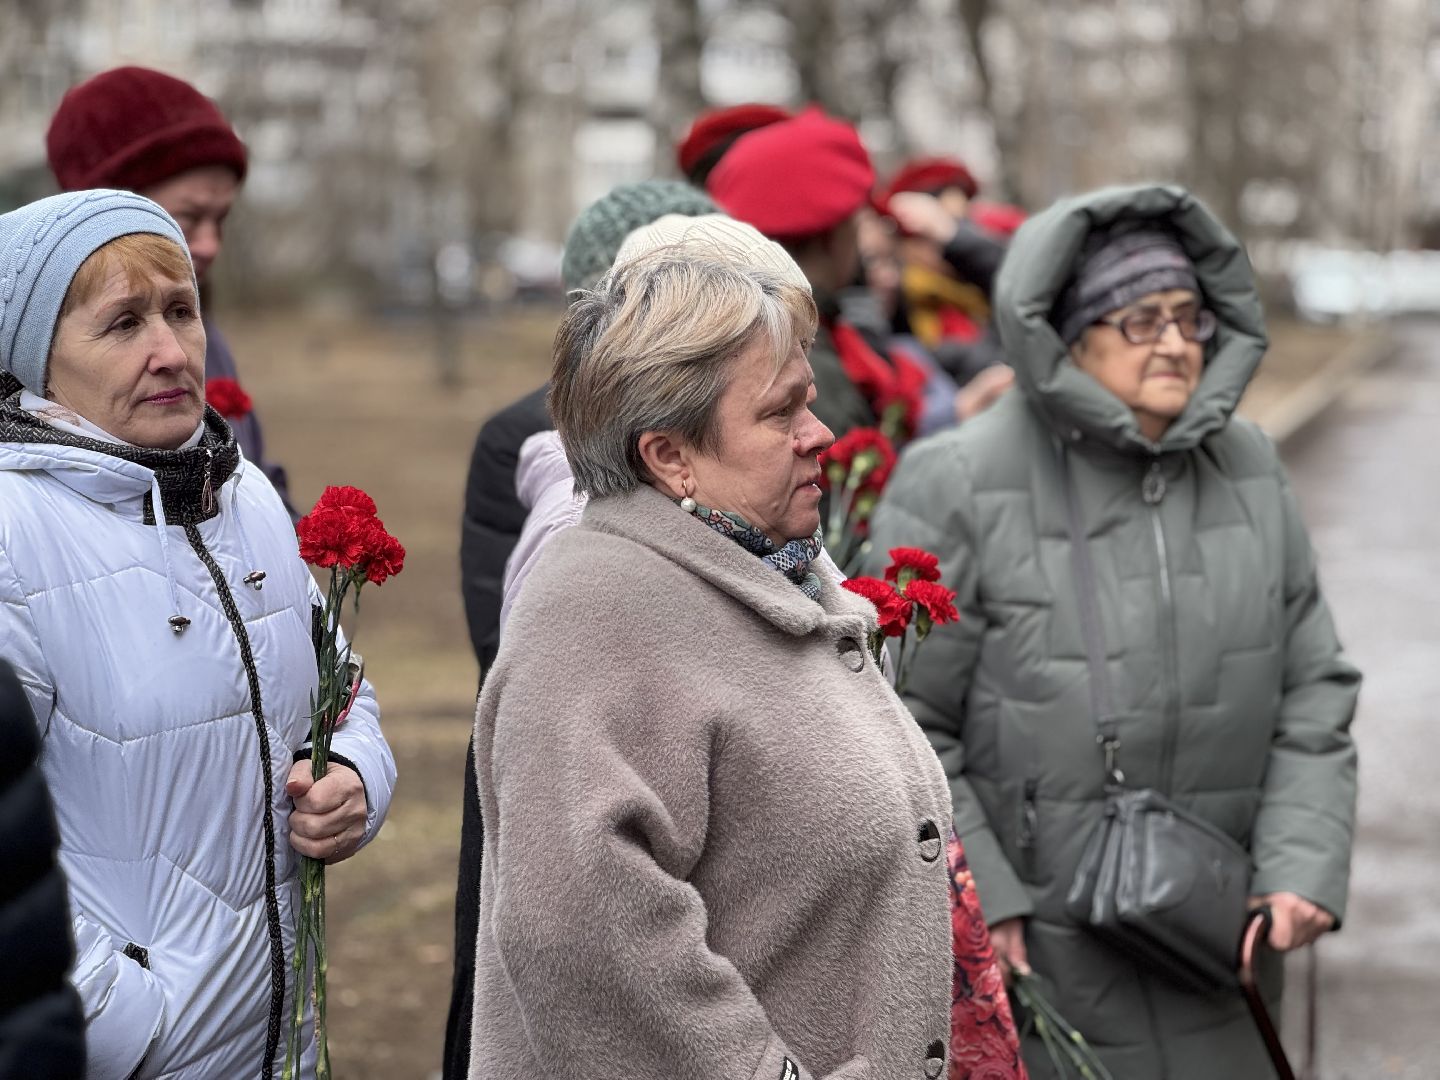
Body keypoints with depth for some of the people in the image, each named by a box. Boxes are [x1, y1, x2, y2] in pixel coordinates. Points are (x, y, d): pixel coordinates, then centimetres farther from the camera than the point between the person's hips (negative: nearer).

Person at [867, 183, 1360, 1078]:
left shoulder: (1250, 471, 5)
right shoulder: (959, 488, -12)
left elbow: (1312, 686, 8)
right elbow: (899, 719, -11)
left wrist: (1305, 866, -4)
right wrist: (976, 903, -14)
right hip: (1025, 946, -4)